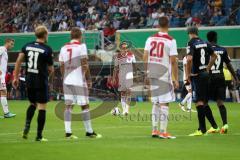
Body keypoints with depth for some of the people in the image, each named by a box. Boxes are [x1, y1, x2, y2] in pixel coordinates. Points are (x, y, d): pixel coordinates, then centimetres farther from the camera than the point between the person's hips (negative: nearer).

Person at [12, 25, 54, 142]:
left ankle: (27, 126, 2)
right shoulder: (47, 49, -8)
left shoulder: (27, 46, 4)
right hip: (41, 81, -5)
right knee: (42, 107, 1)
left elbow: (18, 61, -2)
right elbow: (50, 69, -3)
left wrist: (16, 77, 2)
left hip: (29, 80, 5)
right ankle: (39, 135, 1)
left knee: (32, 104, 23)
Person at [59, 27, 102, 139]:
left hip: (67, 81, 5)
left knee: (68, 106, 4)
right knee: (85, 106, 2)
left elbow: (62, 66, 13)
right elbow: (84, 65, -9)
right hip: (79, 81, -5)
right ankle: (89, 132, 7)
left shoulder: (64, 48, 11)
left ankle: (68, 132, -2)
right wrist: (89, 79, -3)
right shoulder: (81, 46, -5)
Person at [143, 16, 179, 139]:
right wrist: (176, 79, -5)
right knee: (164, 103, -1)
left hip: (152, 73, 5)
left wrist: (146, 75, 14)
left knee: (155, 102, 15)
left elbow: (145, 58, 6)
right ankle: (163, 131, -3)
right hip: (164, 74, -5)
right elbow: (173, 61, -10)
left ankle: (154, 130, 15)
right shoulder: (171, 41, -9)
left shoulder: (150, 39, 6)